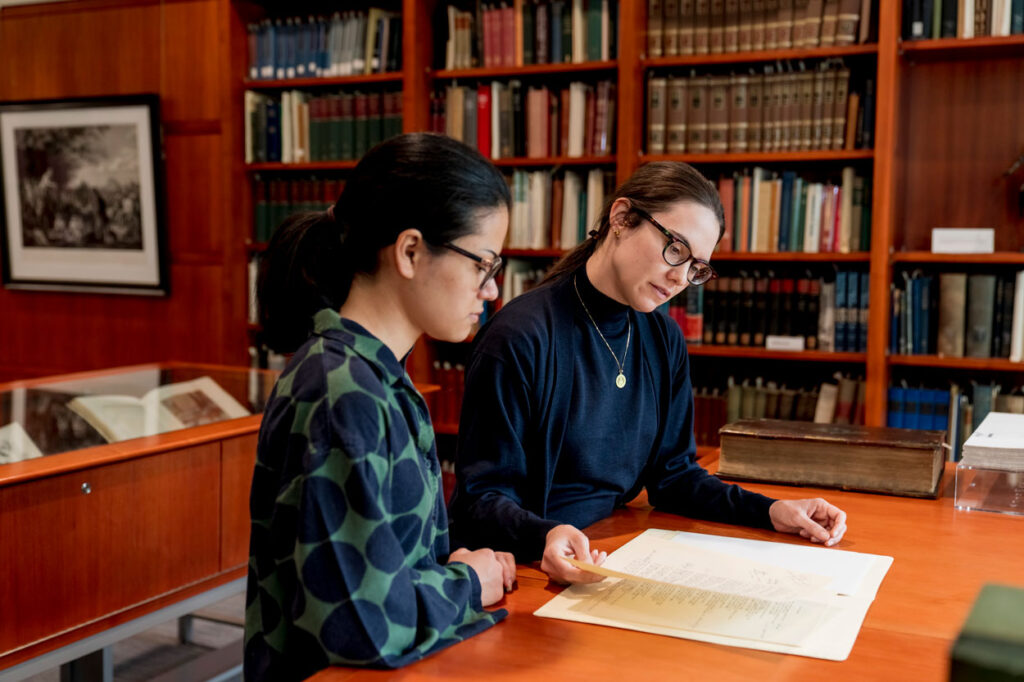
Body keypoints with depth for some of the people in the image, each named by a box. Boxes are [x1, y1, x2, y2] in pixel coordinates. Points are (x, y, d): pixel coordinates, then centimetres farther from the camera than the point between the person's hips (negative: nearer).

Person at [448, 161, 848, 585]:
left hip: (613, 560, 7)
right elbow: (480, 497, -14)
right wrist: (545, 537, -33)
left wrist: (769, 511, 2)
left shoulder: (664, 341, 8)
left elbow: (673, 474, 15)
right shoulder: (519, 337, -15)